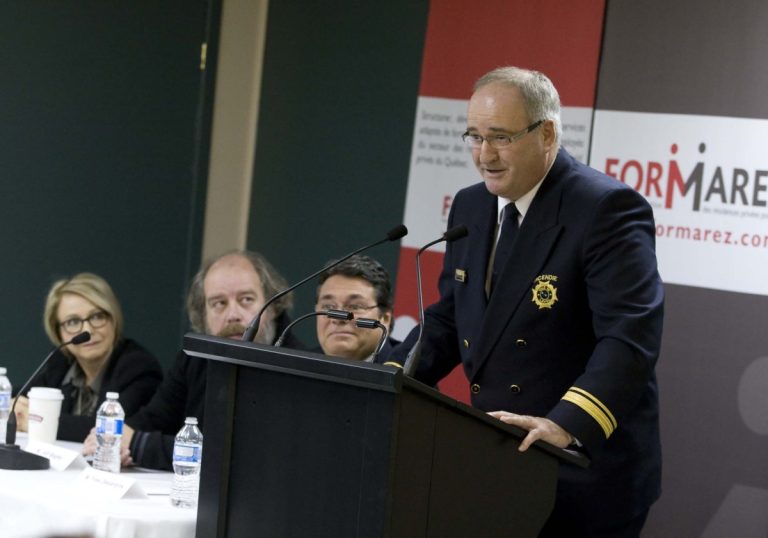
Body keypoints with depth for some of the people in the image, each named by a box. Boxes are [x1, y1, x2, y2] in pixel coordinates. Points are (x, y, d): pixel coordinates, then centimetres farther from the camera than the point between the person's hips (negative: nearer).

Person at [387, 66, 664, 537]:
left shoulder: (607, 209, -16)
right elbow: (450, 318, 16)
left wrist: (566, 424, -39)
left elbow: (631, 336, -25)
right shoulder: (471, 207, 9)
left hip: (586, 476, -7)